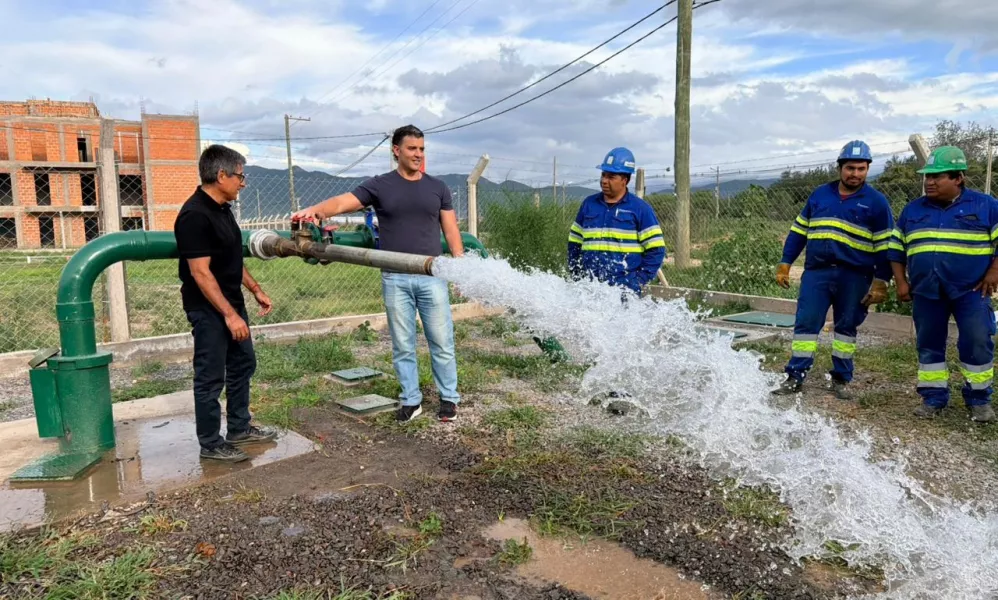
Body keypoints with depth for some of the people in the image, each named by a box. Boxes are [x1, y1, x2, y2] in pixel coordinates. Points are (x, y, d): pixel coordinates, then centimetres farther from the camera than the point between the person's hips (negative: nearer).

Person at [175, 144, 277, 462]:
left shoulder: (223, 209, 9)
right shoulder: (195, 215, -21)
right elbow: (200, 272, -25)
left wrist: (256, 290, 18)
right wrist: (229, 314, -26)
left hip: (232, 303, 10)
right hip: (209, 310, -10)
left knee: (243, 365, 17)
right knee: (211, 377, 1)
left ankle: (239, 429, 31)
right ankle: (210, 443, 14)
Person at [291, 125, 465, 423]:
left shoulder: (437, 187, 7)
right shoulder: (380, 185, 2)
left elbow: (451, 231, 7)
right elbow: (343, 202, -11)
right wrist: (316, 209, -31)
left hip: (431, 277, 1)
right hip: (395, 279, 0)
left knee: (441, 342, 6)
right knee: (402, 345, 8)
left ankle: (449, 397, 20)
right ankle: (411, 400, 21)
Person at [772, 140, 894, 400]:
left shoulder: (876, 202, 2)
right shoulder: (820, 194, 10)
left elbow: (884, 246, 1)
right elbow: (798, 230, 14)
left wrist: (880, 282, -4)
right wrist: (785, 264, 10)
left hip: (854, 277, -1)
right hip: (816, 272, 2)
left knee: (846, 327, 9)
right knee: (805, 324, -2)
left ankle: (841, 379, 21)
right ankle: (795, 377, 4)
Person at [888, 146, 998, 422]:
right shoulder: (912, 210, 8)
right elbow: (896, 248, 12)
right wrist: (901, 282, 5)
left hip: (971, 290, -3)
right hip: (926, 292, 3)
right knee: (928, 345, 7)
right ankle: (933, 398, 18)